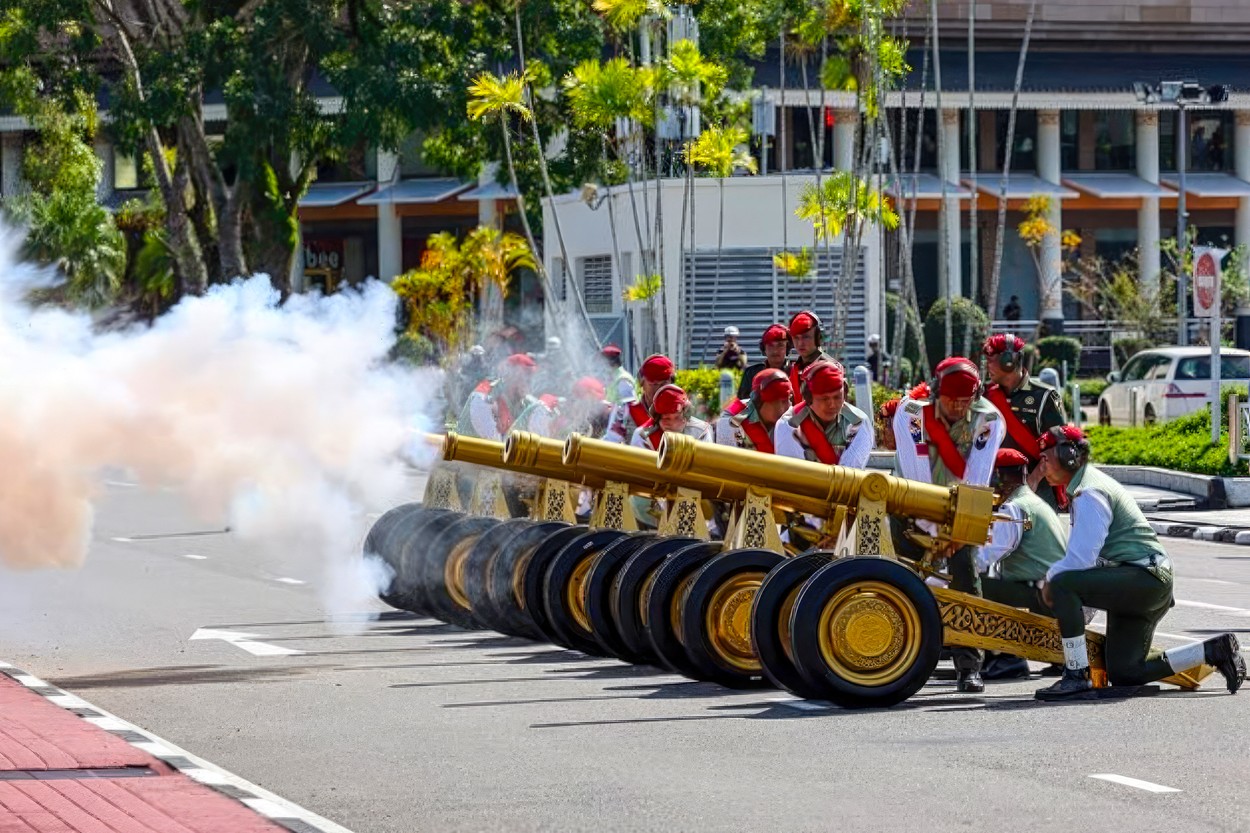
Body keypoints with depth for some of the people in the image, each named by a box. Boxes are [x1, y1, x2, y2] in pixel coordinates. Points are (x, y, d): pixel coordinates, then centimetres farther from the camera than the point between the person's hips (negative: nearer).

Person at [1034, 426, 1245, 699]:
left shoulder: (1089, 493, -14)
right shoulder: (1088, 484, 19)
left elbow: (1081, 559, -21)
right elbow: (1081, 555, 24)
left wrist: (1051, 578, -4)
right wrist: (1054, 576, 12)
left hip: (1144, 579, -11)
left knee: (1063, 584, -24)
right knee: (1123, 674, 10)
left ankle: (1077, 675, -20)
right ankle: (1215, 651, 15)